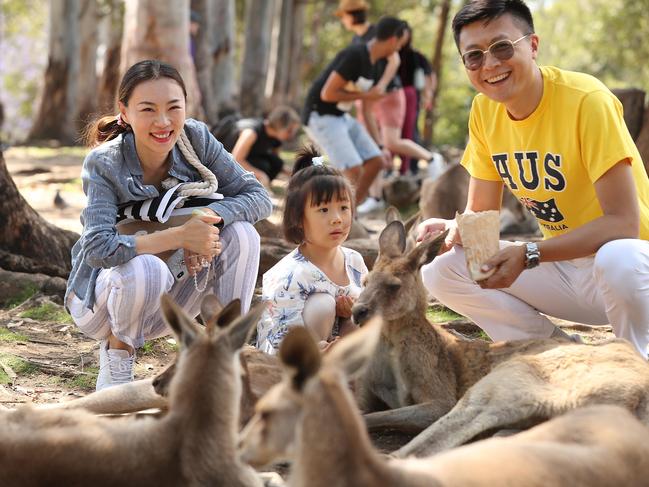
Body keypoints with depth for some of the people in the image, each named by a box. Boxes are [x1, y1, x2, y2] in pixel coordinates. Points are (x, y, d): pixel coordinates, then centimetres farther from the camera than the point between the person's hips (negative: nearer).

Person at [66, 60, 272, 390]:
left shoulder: (196, 138, -13)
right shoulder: (103, 164, -24)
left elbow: (259, 197, -13)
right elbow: (97, 248, -36)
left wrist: (210, 216, -32)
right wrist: (180, 236, -40)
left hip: (168, 298, 4)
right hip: (102, 295, -4)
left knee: (241, 234, -19)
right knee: (146, 267, -38)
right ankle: (116, 353, -8)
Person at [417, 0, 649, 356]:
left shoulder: (586, 100, -21)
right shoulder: (484, 111, -1)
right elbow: (480, 214, 6)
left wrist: (529, 255, -32)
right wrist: (453, 230, -18)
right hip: (563, 266, 6)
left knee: (617, 260, -40)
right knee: (440, 270, -9)